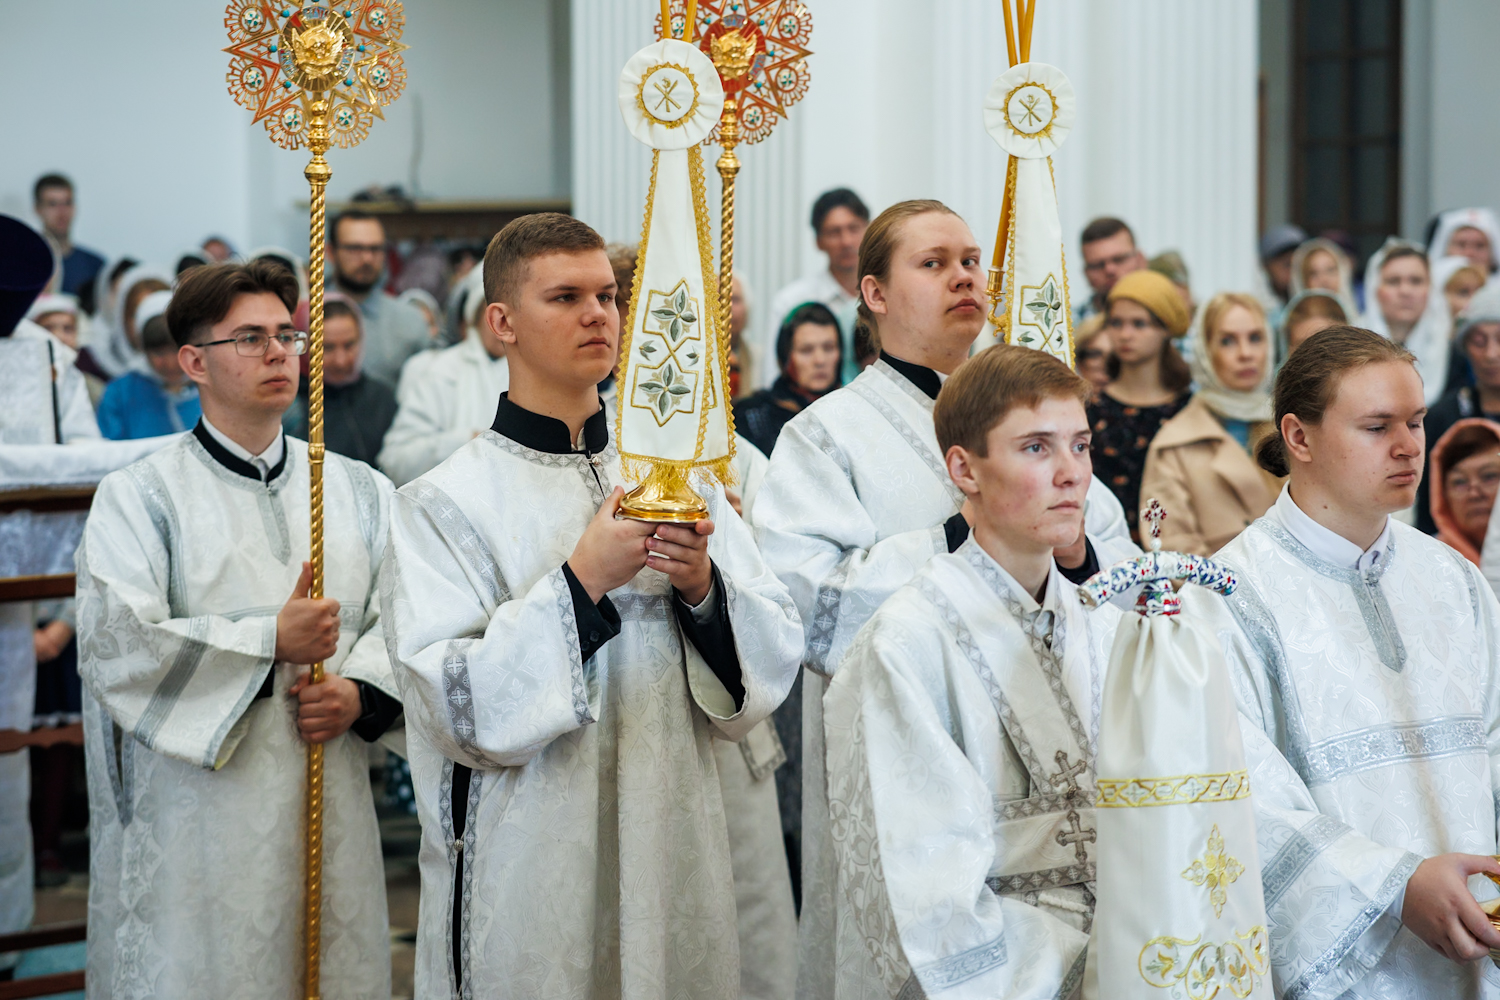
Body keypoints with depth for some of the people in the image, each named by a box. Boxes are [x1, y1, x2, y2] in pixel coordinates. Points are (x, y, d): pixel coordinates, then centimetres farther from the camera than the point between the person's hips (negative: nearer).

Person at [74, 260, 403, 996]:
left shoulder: (357, 492, 12)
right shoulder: (139, 497, -2)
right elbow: (115, 643, -14)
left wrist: (360, 691, -14)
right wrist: (270, 640, -15)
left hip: (331, 807, 4)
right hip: (200, 821, -4)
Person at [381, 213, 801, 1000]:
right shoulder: (447, 501, -6)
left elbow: (772, 661, 3)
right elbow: (460, 706, -15)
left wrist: (703, 587, -14)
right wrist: (583, 581, -19)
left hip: (671, 854, 4)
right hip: (528, 869, -4)